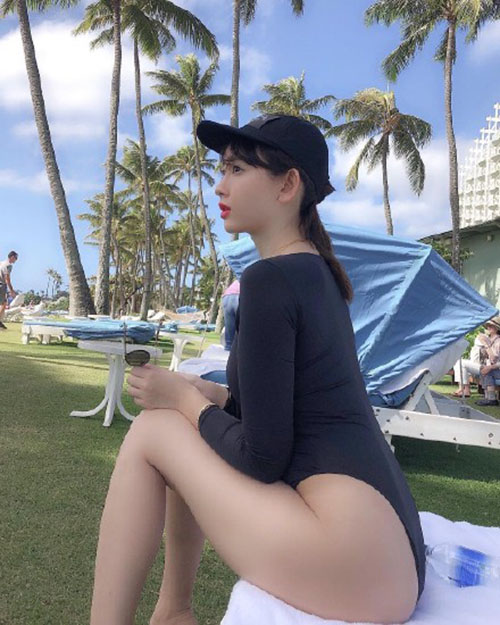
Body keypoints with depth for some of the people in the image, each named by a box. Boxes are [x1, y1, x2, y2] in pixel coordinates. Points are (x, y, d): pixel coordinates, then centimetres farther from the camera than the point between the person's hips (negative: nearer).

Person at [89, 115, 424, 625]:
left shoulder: (270, 278, -15)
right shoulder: (317, 273, 12)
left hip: (355, 562, -9)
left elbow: (262, 456, -15)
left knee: (153, 431, -2)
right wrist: (200, 391, 9)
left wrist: (182, 399, 0)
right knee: (191, 433, 18)